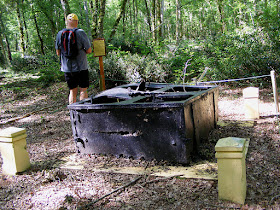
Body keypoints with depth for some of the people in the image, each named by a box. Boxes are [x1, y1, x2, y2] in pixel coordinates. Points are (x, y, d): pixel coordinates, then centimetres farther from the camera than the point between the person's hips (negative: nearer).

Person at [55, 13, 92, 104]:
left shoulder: (60, 34, 2)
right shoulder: (81, 33, -10)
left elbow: (58, 53, 9)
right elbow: (89, 50, -8)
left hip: (67, 68, 4)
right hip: (81, 67, -4)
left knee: (72, 91, 13)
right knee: (83, 90, 6)